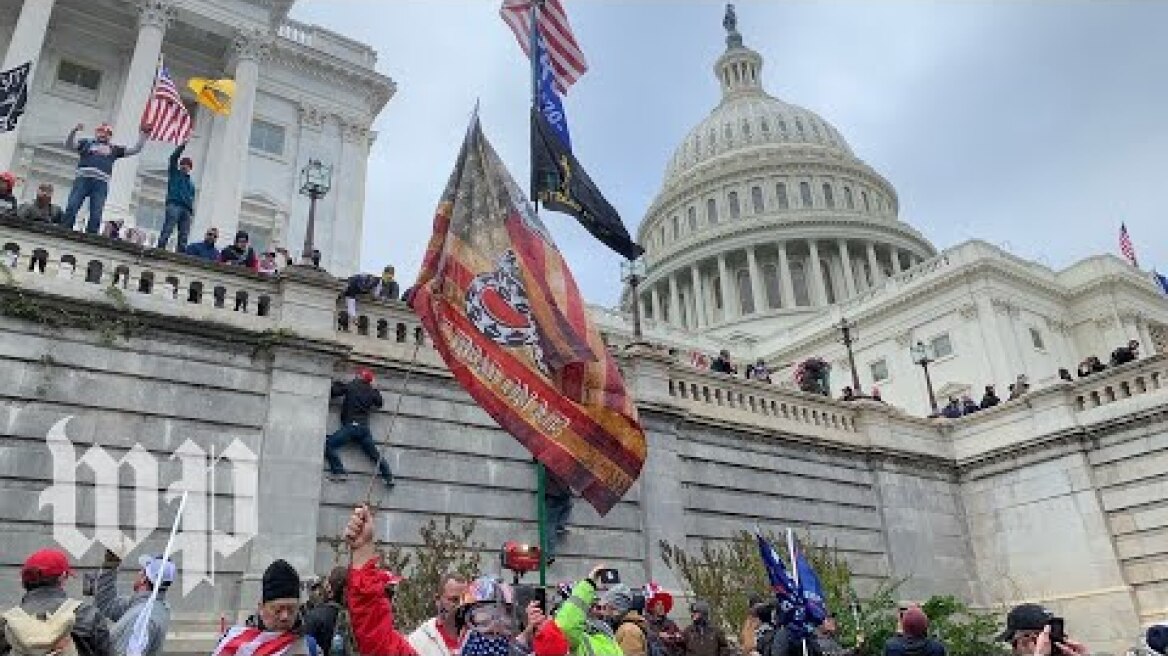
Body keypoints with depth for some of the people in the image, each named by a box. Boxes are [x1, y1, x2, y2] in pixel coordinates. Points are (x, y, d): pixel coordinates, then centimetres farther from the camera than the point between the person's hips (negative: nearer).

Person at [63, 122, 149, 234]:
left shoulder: (114, 149, 24)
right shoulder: (87, 143, 22)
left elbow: (135, 149, 21)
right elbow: (69, 145, 12)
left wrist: (143, 135, 13)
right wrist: (74, 131, -3)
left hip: (101, 183, 1)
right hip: (83, 179, -1)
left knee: (96, 214, -5)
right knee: (72, 207, -8)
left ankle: (91, 235, -4)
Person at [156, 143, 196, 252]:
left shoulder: (191, 183, 29)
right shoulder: (174, 174, 18)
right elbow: (173, 157, 6)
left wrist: (192, 208, 6)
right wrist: (183, 145, 0)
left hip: (186, 209, 4)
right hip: (174, 205, -4)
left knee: (184, 235, -5)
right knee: (167, 229, -18)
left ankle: (180, 253, -8)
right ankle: (160, 249, -24)